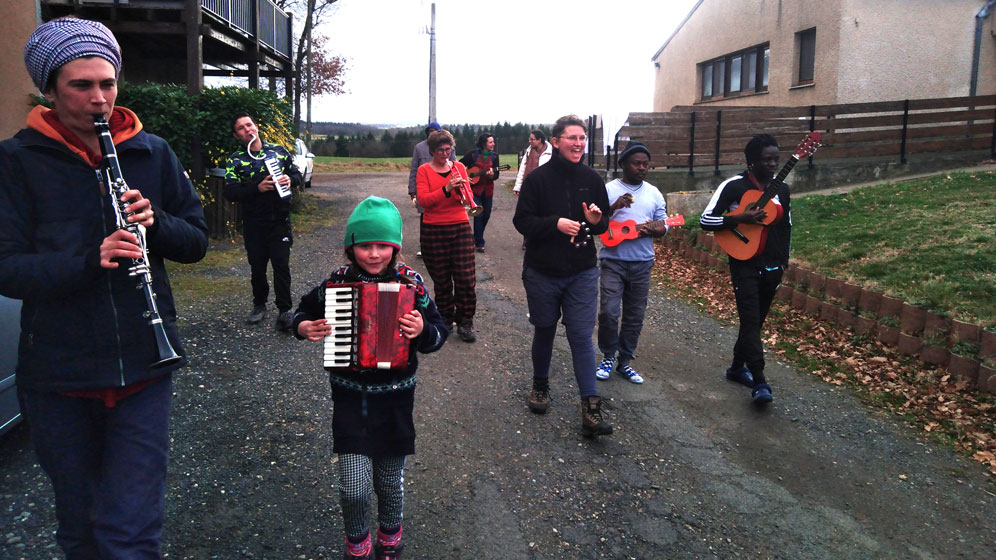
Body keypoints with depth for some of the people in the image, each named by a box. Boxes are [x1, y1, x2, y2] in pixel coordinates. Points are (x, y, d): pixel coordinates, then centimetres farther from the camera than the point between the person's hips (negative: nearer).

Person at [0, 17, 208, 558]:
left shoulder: (151, 153, 4)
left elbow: (195, 241, 8)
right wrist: (90, 259, -26)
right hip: (58, 374, 0)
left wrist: (156, 222, -14)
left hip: (142, 368, 0)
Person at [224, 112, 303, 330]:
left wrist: (290, 179, -9)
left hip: (280, 220, 0)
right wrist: (258, 188, -22)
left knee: (281, 264, -4)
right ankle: (260, 305, 28)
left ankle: (284, 310, 2)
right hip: (254, 223, 0)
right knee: (257, 266, 9)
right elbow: (230, 192, -9)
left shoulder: (279, 151, 6)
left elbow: (297, 174, 14)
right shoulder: (234, 161, 0)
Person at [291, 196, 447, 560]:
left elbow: (439, 333, -4)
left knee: (389, 482, 14)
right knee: (354, 487, -6)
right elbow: (303, 311, 11)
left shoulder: (410, 284, -7)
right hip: (349, 397, 0)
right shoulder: (337, 283, -6)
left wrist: (423, 331, -25)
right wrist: (304, 328, -9)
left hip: (394, 398, 0)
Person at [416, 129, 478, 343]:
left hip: (460, 228, 2)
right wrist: (446, 189, -24)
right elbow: (423, 200, -12)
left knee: (466, 278, -4)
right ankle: (445, 319, 22)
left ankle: (465, 323, 7)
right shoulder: (424, 170, 1)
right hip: (434, 230, -2)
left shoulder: (459, 167, 8)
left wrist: (462, 190, -17)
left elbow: (467, 199, 5)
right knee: (441, 280, 6)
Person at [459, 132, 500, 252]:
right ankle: (479, 243, -3)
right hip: (475, 189, -5)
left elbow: (496, 175, 1)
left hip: (488, 190, 5)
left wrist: (492, 175, -20)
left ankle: (476, 237, 33)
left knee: (486, 215, 10)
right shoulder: (472, 154, -7)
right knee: (478, 215, -11)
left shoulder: (494, 156, 3)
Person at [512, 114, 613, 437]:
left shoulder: (591, 179, 3)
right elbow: (522, 221, -10)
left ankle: (590, 409, -2)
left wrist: (596, 221, -12)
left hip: (582, 273, 1)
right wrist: (555, 224, -24)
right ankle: (540, 384, 39)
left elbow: (605, 222, 12)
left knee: (581, 336, -3)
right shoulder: (538, 178, -7)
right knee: (544, 331, 15)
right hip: (542, 272, -1)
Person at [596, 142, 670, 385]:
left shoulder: (654, 193, 8)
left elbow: (663, 225, 10)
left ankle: (625, 362, 21)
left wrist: (652, 230, -12)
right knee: (609, 312, -10)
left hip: (642, 263, 4)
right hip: (613, 261, -3)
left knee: (635, 316, 8)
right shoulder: (608, 189, -3)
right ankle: (608, 357, 11)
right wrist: (614, 208, -24)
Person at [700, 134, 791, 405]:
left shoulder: (781, 188, 8)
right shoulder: (734, 186, -9)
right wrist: (740, 218, -23)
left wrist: (784, 260, 14)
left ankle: (737, 367, 29)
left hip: (772, 267, 6)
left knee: (756, 320, 12)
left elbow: (787, 226, 20)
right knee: (751, 320, -12)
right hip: (745, 264, -6)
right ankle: (759, 382, -14)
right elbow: (705, 220, -12)